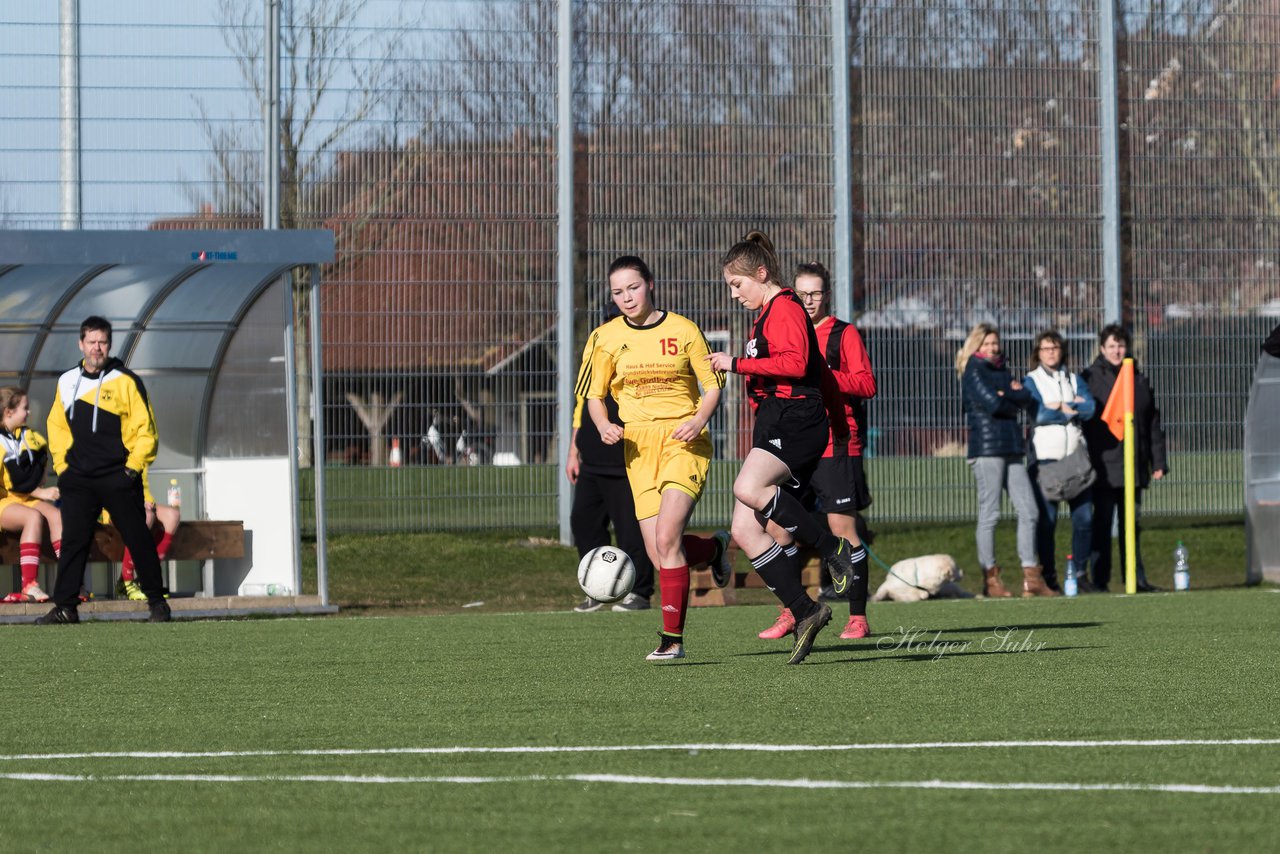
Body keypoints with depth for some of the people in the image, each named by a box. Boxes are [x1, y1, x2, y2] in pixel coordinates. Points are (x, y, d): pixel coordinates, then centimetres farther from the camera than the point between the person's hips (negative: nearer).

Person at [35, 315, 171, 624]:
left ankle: (157, 602, 12)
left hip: (118, 479, -3)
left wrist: (133, 468, -8)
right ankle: (65, 606, 1)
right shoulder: (67, 382, 10)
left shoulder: (126, 382, -3)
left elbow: (144, 429, -2)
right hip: (79, 480, 3)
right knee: (73, 541, -1)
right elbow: (57, 426, 18)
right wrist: (62, 467, 9)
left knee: (138, 540, 2)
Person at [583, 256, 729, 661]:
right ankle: (714, 548, 30)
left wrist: (699, 421, -15)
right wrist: (605, 426, -7)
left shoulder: (683, 330, -1)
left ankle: (673, 638, -14)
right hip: (639, 444, 4)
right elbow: (594, 395, 14)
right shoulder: (606, 338, 6)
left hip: (684, 441, -4)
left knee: (666, 538, -21)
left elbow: (712, 387, 4)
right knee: (658, 555, -3)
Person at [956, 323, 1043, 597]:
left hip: (1011, 449, 7)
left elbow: (1025, 398, 8)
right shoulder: (973, 371, -1)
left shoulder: (1001, 370, 21)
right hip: (986, 448, -7)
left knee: (1028, 511, 2)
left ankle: (1031, 577, 3)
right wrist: (1012, 404, 3)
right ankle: (990, 577, -1)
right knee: (990, 513, -5)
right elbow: (992, 403, -14)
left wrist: (1005, 395, -7)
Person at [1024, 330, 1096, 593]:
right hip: (1044, 456, -3)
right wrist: (1073, 409, -6)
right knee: (1047, 519, -5)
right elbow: (1038, 413, -11)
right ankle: (1048, 577, 1)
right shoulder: (1031, 381, 6)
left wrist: (1059, 407, -9)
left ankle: (1081, 573, 7)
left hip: (1075, 455, 3)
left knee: (1084, 517, -2)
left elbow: (1090, 408, -1)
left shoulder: (1075, 380, 17)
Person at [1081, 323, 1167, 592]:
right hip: (1104, 466, -4)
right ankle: (1100, 579, -1)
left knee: (1132, 524, 7)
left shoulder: (1139, 381, 13)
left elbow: (1153, 425, 16)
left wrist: (1158, 462, 11)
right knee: (1102, 524, -4)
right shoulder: (1089, 378, 1)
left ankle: (1136, 578, 9)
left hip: (1133, 466, 4)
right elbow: (1081, 420, -2)